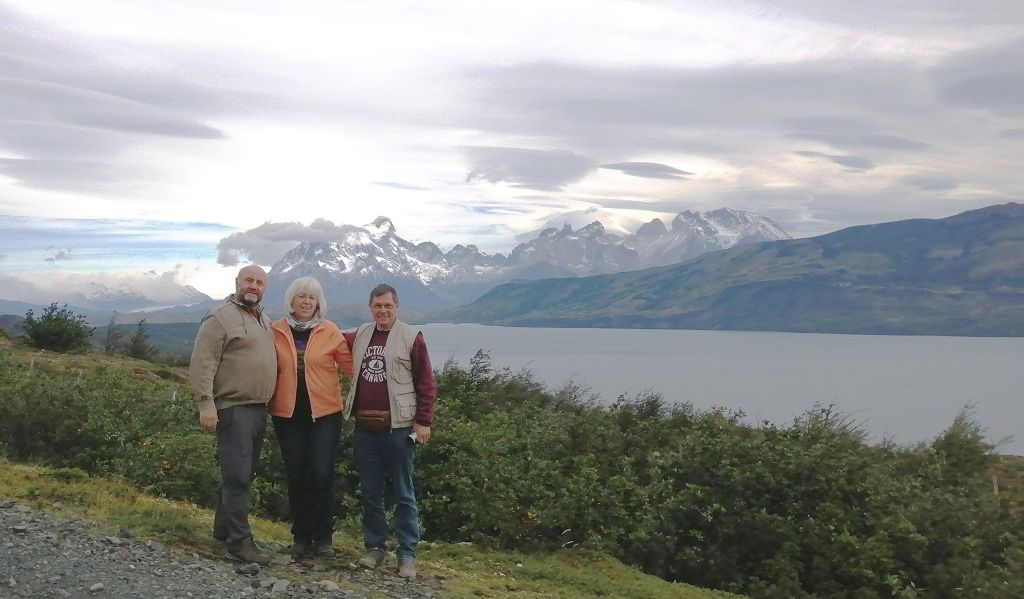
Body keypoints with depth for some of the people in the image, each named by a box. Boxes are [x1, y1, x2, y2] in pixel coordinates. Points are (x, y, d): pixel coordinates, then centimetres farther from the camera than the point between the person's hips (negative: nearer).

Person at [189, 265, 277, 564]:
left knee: (242, 474, 14)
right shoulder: (220, 317, -8)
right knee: (237, 475, -9)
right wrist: (206, 403, -21)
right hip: (233, 408, -8)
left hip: (258, 409, 8)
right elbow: (202, 363, -14)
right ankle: (239, 540, -5)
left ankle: (223, 528, 26)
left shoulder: (265, 321, 18)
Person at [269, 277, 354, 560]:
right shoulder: (276, 332, 4)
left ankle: (323, 537, 10)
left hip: (325, 413, -1)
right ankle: (301, 536, 20)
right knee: (296, 475, 8)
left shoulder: (330, 332, 0)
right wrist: (267, 400, 4)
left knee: (322, 474, -4)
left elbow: (350, 365, 1)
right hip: (288, 414, 2)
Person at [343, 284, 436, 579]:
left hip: (398, 427, -5)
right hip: (365, 427, 5)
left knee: (403, 494, 2)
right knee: (370, 492, 11)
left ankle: (407, 554, 6)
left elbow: (426, 383, -4)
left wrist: (423, 422, -8)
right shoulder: (360, 335, 10)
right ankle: (374, 548, 21)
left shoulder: (411, 337, -4)